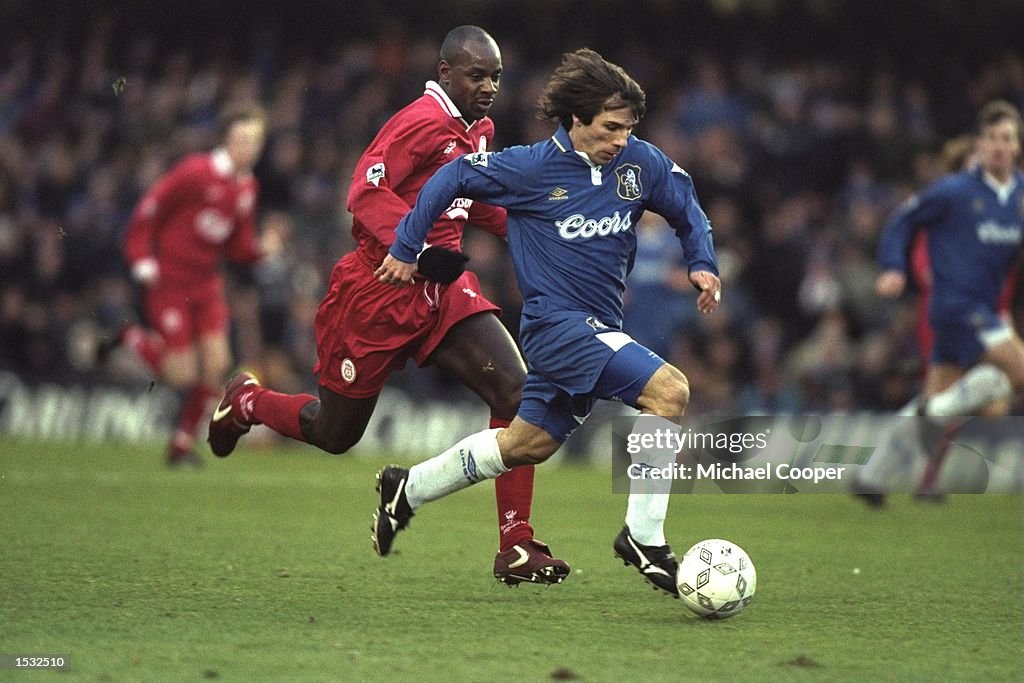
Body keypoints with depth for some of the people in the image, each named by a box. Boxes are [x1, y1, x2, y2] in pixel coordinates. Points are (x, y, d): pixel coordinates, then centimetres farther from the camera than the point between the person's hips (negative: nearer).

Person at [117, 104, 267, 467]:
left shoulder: (247, 188, 5)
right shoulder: (195, 172, -17)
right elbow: (147, 212, -12)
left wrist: (261, 249, -8)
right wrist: (142, 263, -16)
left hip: (206, 284, 7)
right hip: (169, 284, -6)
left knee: (216, 366, -4)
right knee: (183, 376, -8)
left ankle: (183, 443, 13)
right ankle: (133, 339, 21)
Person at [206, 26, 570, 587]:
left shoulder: (478, 130, 9)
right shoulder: (421, 122, -18)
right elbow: (366, 193, -25)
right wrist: (420, 249, -37)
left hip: (442, 289, 7)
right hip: (378, 291, -7)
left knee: (515, 390, -15)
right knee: (335, 433, 8)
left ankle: (516, 547, -11)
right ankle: (246, 402, 42)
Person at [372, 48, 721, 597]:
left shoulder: (641, 164, 0)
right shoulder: (533, 168, -13)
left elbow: (686, 207, 18)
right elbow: (452, 178, -3)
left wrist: (702, 263, 2)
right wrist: (405, 249, 0)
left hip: (599, 327, 7)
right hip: (558, 321, -7)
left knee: (528, 445, 17)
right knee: (669, 390, -23)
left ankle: (407, 490, 35)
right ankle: (644, 538, -17)